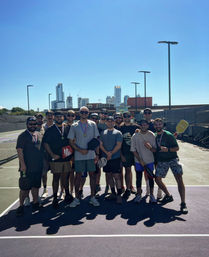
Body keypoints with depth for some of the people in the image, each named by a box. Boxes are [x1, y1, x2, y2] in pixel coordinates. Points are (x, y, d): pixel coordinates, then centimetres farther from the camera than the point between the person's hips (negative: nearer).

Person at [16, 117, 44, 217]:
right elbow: (19, 150, -13)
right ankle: (21, 206, 15)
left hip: (38, 166, 6)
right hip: (27, 167, -5)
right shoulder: (22, 136, -7)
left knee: (36, 185, 16)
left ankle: (35, 203, 29)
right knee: (24, 188, 1)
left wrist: (42, 163, 15)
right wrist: (22, 164, -19)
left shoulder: (39, 135, 10)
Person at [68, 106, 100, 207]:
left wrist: (97, 153, 1)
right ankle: (76, 198, 17)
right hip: (79, 156, -1)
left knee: (92, 175, 6)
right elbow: (71, 141, 2)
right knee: (78, 175, 5)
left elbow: (96, 139, 7)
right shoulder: (74, 126, 3)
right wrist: (80, 150, -10)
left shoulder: (93, 124, 5)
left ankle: (93, 198, 18)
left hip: (91, 154, 1)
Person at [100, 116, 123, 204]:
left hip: (115, 158, -5)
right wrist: (107, 153, -8)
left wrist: (111, 154, -15)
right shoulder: (103, 133, 12)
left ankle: (119, 195, 2)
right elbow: (101, 145, 7)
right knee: (109, 175, 10)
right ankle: (113, 193, 23)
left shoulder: (118, 133, 0)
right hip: (105, 158, 5)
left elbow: (118, 145, -8)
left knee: (116, 176, -6)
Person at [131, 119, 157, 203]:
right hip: (138, 161, 0)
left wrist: (150, 147, -25)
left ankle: (151, 195, 21)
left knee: (150, 178, 7)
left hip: (150, 161, 0)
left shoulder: (152, 135, -3)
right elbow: (133, 150, -4)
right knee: (138, 178, 8)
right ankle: (139, 195, 22)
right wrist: (140, 161, -9)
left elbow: (155, 150, -2)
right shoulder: (135, 136, -5)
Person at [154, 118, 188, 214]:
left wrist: (167, 149, -23)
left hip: (172, 159, -5)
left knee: (179, 179, -17)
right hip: (161, 161, 5)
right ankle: (168, 196, 24)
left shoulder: (168, 135, -8)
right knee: (157, 179, 0)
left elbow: (177, 148, -9)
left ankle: (183, 203, -11)